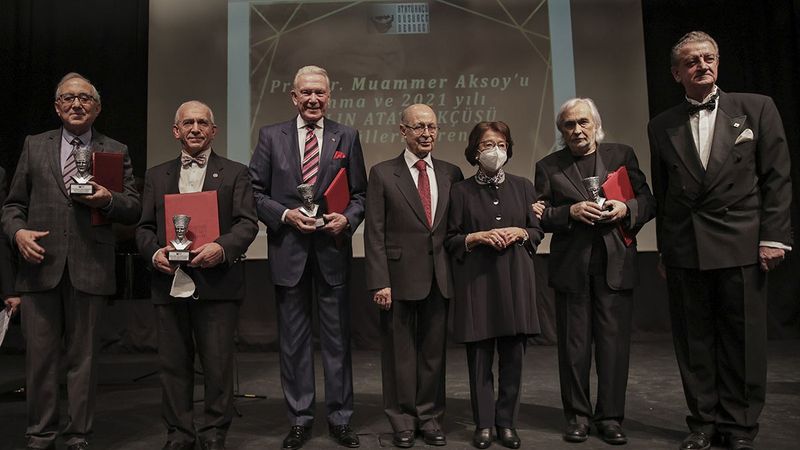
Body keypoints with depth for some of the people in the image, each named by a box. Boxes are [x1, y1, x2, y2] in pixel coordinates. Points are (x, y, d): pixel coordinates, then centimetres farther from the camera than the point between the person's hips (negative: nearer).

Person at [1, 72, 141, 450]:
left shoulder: (116, 152, 10)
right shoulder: (34, 146, 13)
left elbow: (134, 209, 6)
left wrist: (108, 200, -13)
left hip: (89, 267, -1)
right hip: (41, 265, 1)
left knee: (83, 357, 6)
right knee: (40, 356, 6)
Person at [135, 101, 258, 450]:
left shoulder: (235, 173, 6)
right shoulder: (157, 176, 16)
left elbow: (247, 223, -3)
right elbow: (144, 227, 13)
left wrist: (222, 247, -21)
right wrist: (154, 252, -8)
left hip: (217, 283, -3)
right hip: (169, 282, 3)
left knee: (218, 364, 3)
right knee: (173, 364, 10)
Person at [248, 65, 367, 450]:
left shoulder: (347, 137, 6)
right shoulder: (271, 136, 6)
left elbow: (360, 193, 6)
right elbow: (256, 192, 3)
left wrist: (347, 218, -13)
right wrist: (285, 215, -12)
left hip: (333, 249, 0)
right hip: (288, 250, 0)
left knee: (337, 337, 8)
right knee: (293, 340, 9)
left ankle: (339, 418, 23)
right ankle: (300, 419, 24)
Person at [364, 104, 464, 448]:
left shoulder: (452, 174, 8)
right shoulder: (382, 174, -1)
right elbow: (374, 233, -5)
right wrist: (379, 282, -10)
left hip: (439, 278, 3)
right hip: (400, 277, -3)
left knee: (434, 351, 11)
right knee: (400, 352, 8)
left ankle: (430, 418, 27)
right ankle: (403, 421, 24)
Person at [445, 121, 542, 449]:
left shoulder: (522, 187, 12)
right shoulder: (461, 191, 5)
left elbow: (538, 231, 14)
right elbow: (450, 240, 4)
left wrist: (519, 232, -6)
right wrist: (478, 237, -12)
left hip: (515, 278, 2)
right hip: (476, 279, -2)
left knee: (513, 355, 4)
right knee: (480, 355, 2)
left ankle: (507, 422, 19)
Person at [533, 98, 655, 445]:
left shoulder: (622, 155, 10)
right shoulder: (548, 166, 7)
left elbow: (648, 202, 9)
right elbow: (541, 216, 2)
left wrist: (626, 209, -11)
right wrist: (571, 211, -14)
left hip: (616, 264, 1)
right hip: (571, 266, 0)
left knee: (614, 342, 3)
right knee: (574, 345, 6)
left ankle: (610, 417, 16)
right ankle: (578, 415, 20)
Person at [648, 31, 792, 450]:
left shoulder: (757, 108, 4)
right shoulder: (661, 126, 9)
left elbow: (776, 177, 1)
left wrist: (774, 237, -5)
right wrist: (664, 248, 10)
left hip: (741, 244, -1)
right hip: (684, 250, 2)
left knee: (743, 340, 4)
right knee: (694, 340, 7)